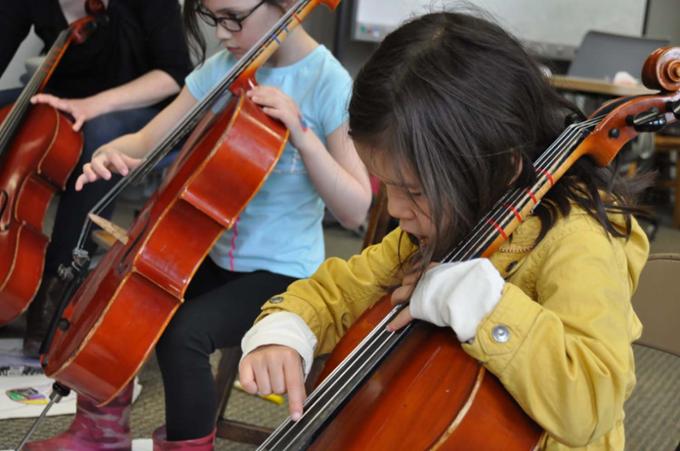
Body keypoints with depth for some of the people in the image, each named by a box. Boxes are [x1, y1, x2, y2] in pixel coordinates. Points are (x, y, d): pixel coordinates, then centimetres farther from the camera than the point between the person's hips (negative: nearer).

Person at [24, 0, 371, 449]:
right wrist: (111, 154, -19)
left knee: (182, 332, -27)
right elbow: (148, 140, 3)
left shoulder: (329, 85, -16)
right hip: (215, 252, 6)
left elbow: (355, 210, -18)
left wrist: (302, 135, -29)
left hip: (280, 271, -6)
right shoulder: (223, 67, 0)